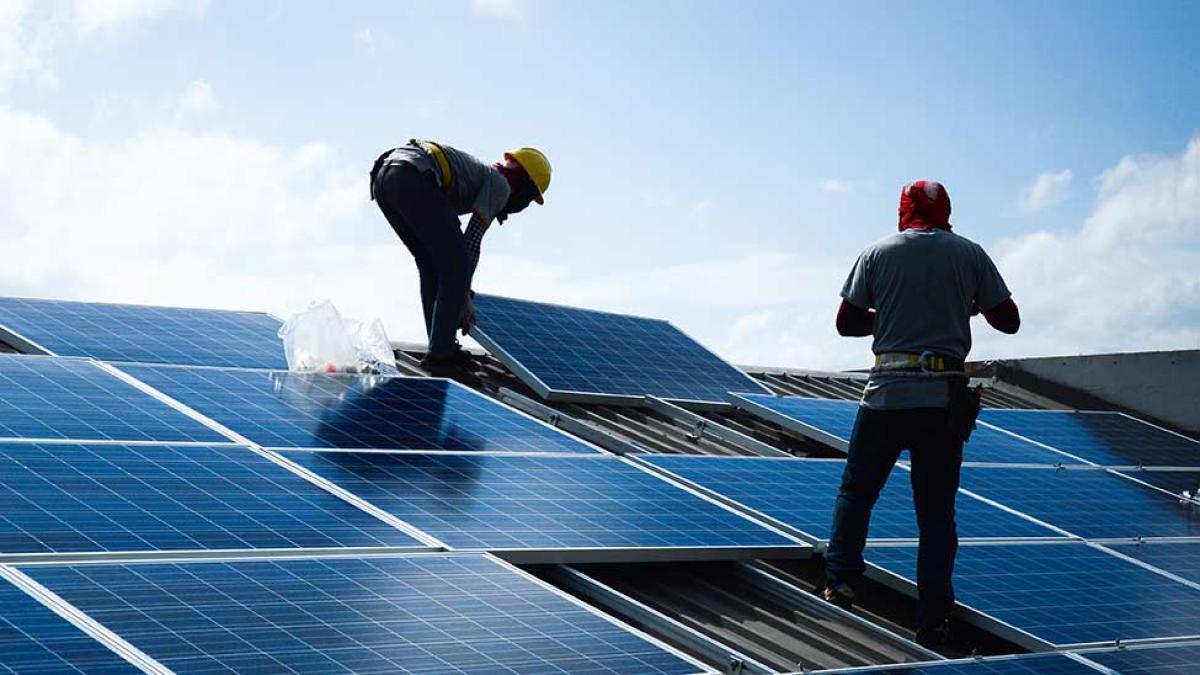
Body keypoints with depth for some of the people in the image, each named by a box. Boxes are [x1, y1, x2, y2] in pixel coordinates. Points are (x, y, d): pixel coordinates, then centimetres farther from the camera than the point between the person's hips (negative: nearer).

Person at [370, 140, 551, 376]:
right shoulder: (500, 185, 12)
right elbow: (472, 242, 6)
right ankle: (439, 355, 0)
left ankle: (443, 347, 21)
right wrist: (464, 298, 14)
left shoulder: (478, 174, 37)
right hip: (413, 180, -9)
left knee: (431, 265, 20)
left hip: (382, 178, 9)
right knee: (456, 265, 2)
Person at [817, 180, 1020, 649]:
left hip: (887, 394, -1)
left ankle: (840, 582, 6)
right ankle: (932, 623, 5)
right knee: (936, 511, 5)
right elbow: (1009, 321, 8)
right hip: (945, 397, 1)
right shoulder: (969, 254, 5)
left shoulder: (878, 253, 4)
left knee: (856, 491, 15)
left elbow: (846, 323, 4)